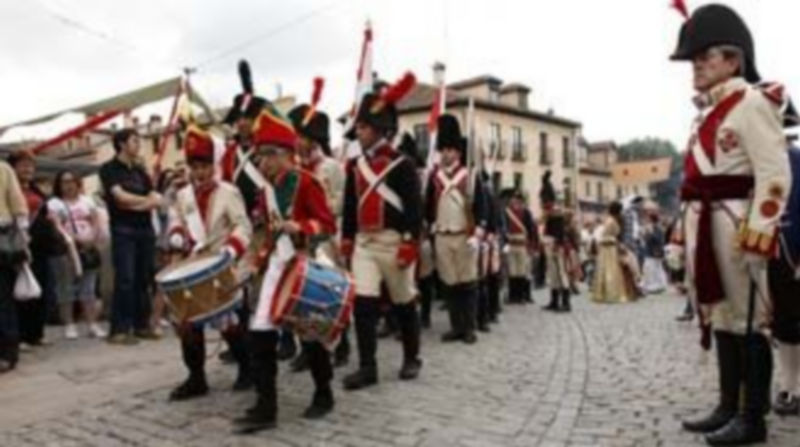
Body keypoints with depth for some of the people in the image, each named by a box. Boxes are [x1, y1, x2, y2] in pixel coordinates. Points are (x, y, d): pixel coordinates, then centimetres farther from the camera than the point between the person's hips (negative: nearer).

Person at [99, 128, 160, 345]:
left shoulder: (140, 170, 17)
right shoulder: (109, 169, 0)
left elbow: (156, 201, 8)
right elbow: (121, 197, -13)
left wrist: (133, 204, -9)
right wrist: (147, 200, -1)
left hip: (145, 229, 6)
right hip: (123, 230, -6)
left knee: (143, 279, 6)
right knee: (125, 279, -10)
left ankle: (141, 325, 13)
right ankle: (119, 330, -7)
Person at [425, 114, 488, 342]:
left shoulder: (472, 176, -1)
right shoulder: (434, 177, 7)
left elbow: (481, 209, -5)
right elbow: (428, 207, 14)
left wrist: (477, 236, -13)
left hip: (465, 237, -3)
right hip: (441, 238, 3)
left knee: (468, 283, 3)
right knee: (448, 284, 6)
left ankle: (469, 327, 10)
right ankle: (456, 327, 15)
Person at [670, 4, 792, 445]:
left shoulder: (750, 102, -7)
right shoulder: (709, 110, 19)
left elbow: (774, 175, -15)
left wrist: (757, 232, -21)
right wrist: (690, 227, 18)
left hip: (734, 225, -9)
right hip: (706, 226, 9)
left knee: (747, 319, -1)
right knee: (721, 316, 13)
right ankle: (729, 407, 24)